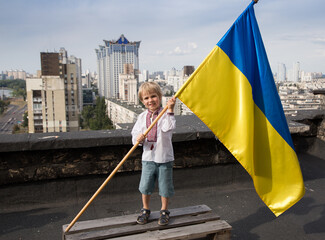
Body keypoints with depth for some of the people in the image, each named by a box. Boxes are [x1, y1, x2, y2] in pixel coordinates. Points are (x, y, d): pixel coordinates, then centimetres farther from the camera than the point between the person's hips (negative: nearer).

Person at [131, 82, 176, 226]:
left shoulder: (166, 114, -8)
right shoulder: (142, 117, 4)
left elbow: (168, 127, -28)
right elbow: (135, 134, 5)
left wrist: (170, 110, -34)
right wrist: (138, 139, -17)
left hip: (164, 158, -3)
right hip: (148, 158, 3)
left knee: (165, 187, 9)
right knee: (145, 187, 11)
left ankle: (164, 211, 31)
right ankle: (145, 210, 33)